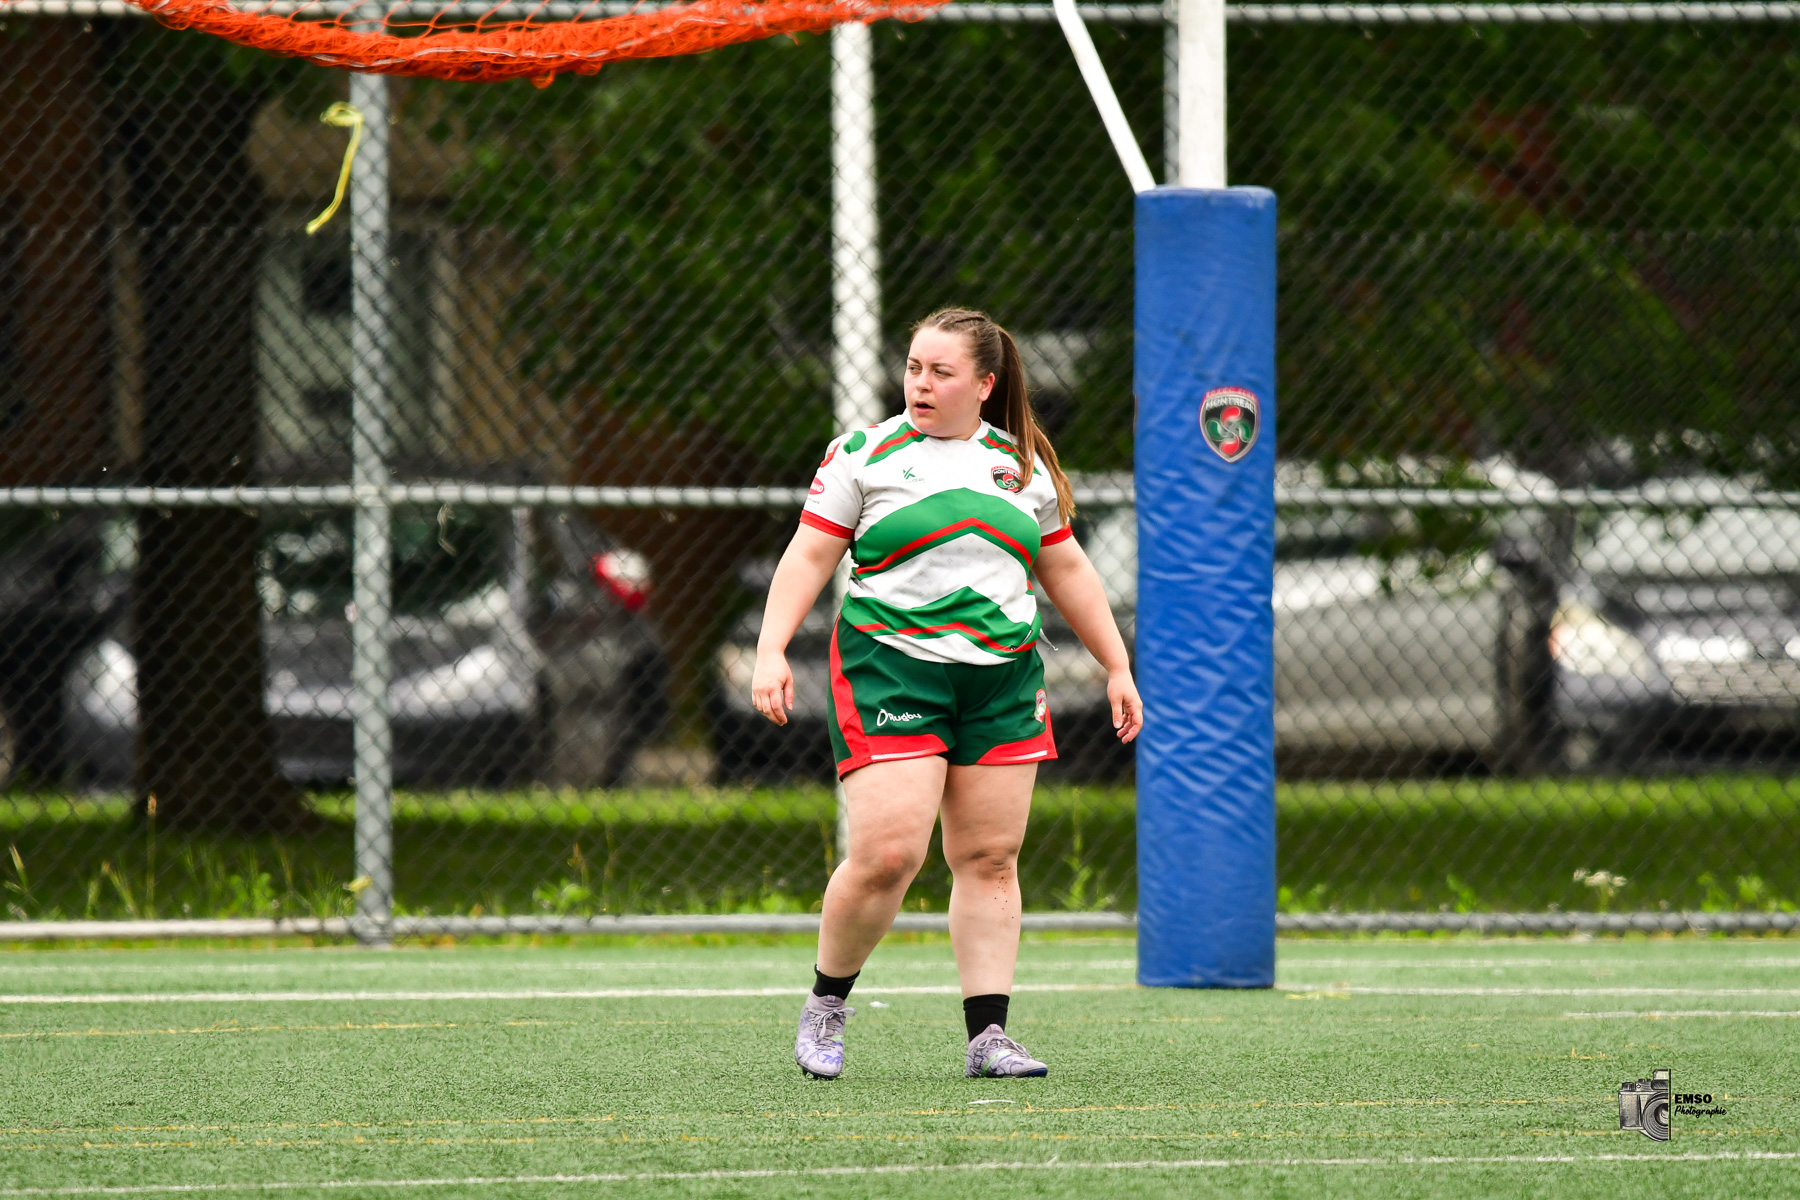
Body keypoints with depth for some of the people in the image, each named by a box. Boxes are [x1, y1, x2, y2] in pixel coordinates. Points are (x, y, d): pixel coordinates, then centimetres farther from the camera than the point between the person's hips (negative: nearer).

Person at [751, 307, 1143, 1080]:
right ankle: (827, 1004, 8)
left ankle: (987, 1036, 3)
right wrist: (772, 651, -11)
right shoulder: (864, 454, 3)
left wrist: (1117, 667, 20)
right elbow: (808, 556, 1)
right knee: (887, 852, -14)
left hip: (1002, 677, 4)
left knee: (990, 858, 0)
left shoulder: (1025, 466, 14)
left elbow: (1066, 572, 21)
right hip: (891, 671, -4)